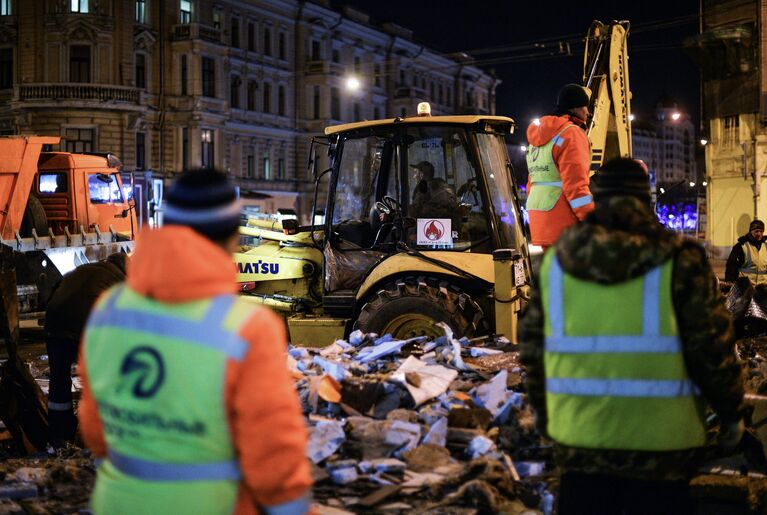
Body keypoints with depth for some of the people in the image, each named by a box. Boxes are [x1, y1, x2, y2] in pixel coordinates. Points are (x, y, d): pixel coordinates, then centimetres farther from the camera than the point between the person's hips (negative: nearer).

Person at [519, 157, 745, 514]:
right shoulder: (677, 260, -8)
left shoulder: (555, 261, 3)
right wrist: (731, 411, 8)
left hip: (578, 437, 3)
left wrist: (541, 406, 24)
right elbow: (711, 345, -7)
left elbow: (532, 343, 10)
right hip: (658, 443, -3)